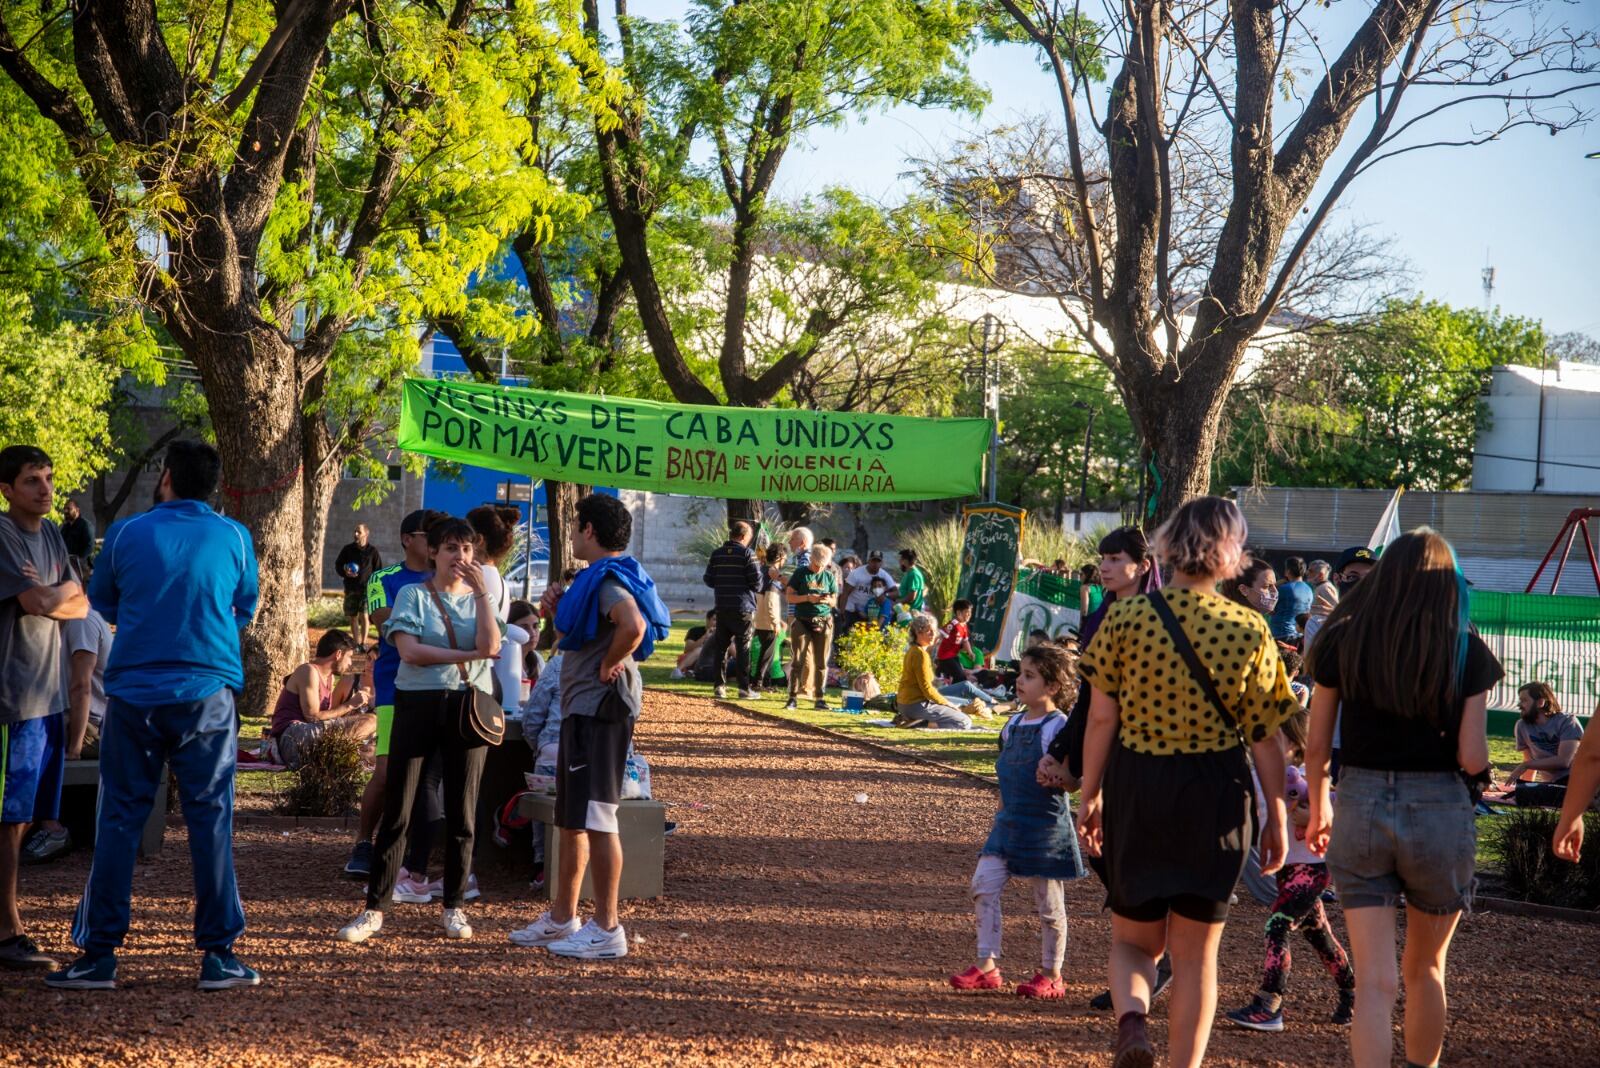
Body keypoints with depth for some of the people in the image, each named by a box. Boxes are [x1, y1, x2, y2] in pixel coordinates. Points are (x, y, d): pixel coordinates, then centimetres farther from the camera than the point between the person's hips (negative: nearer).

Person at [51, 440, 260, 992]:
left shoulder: (126, 533, 0)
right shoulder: (234, 538, 1)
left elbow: (101, 604, 15)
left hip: (134, 692, 0)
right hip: (208, 693, 0)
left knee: (118, 821, 6)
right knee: (210, 820, 4)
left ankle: (98, 954, 6)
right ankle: (218, 954, 4)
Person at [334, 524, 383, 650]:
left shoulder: (372, 550, 0)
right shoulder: (347, 549, 5)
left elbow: (378, 569, 7)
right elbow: (338, 564, 13)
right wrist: (345, 572, -8)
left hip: (367, 588, -3)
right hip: (350, 588, 3)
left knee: (364, 616, -10)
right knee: (352, 617, 5)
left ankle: (364, 643, -5)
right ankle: (357, 643, 15)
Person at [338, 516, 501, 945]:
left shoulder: (478, 599, 11)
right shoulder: (414, 595, 3)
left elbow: (490, 645, -7)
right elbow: (408, 650, -11)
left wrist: (481, 591, -7)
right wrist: (466, 655, -9)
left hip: (468, 707, 2)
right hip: (419, 704, -2)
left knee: (462, 815, 5)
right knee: (397, 811, -2)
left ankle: (454, 908, 16)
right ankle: (374, 909, 2)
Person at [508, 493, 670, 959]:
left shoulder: (608, 578, -16)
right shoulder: (596, 577, 18)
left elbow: (633, 626, -35)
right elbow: (579, 637, 26)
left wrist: (609, 666, -21)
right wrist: (559, 610, 9)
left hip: (601, 710, -11)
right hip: (581, 710, 11)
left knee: (596, 819, -9)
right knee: (571, 820, 17)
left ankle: (607, 929, -5)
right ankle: (562, 917, 26)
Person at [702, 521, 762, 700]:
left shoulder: (717, 553, 5)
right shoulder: (747, 554, -9)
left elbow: (709, 580, 7)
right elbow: (757, 583, -12)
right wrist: (766, 577, 10)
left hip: (722, 608, 4)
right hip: (743, 608, -4)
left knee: (720, 646, 9)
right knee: (743, 648, 1)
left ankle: (720, 685, 7)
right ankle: (744, 687, 1)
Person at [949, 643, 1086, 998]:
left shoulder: (1058, 728, -12)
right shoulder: (1013, 725, 10)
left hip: (1047, 826, -7)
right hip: (1010, 822, 7)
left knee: (1048, 903, 3)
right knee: (983, 885, -3)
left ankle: (1051, 976, 16)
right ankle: (987, 966, 3)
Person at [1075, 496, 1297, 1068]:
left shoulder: (1125, 616, -7)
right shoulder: (1249, 630, -7)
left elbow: (1101, 718, -5)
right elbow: (1263, 736, -3)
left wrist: (1090, 796, 7)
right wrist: (1276, 817, 7)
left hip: (1135, 790, 0)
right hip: (1216, 798, 0)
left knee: (1133, 938, 17)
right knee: (1196, 952, 13)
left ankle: (1131, 1019, -12)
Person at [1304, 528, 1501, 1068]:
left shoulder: (1343, 640, -1)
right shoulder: (1465, 650, -4)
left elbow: (1316, 747, 3)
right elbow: (1472, 759, -8)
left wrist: (1319, 809, 20)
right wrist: (1484, 771, 16)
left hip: (1360, 806, 0)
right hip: (1440, 811, 0)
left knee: (1375, 982, 1)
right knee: (1425, 968, 21)